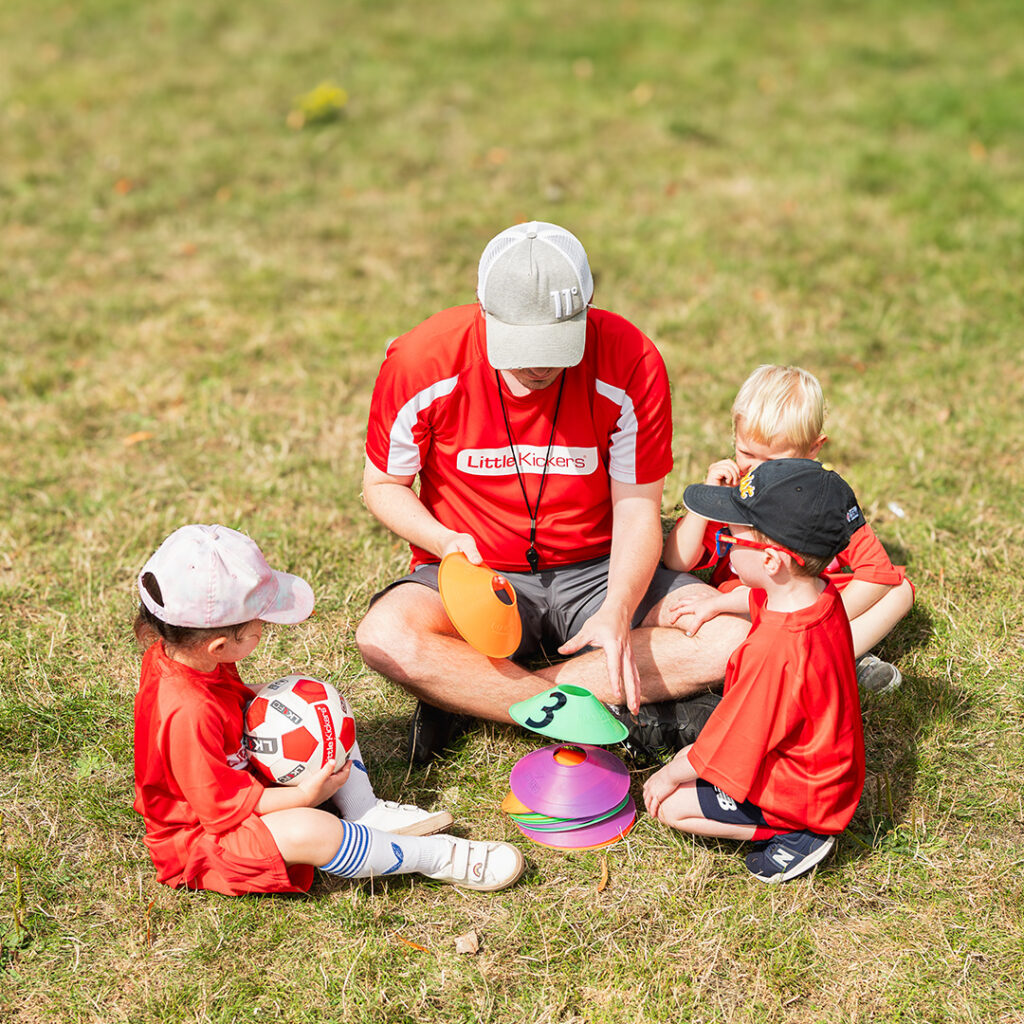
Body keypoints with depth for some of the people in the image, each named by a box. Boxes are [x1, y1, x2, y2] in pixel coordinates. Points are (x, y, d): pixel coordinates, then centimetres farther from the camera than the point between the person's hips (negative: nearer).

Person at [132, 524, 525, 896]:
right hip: (202, 841, -10)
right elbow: (222, 806, -29)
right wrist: (304, 795, -21)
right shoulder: (187, 714, -37)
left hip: (238, 775, 10)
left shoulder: (177, 653, -8)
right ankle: (439, 857, -19)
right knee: (308, 830, -38)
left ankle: (365, 813, 4)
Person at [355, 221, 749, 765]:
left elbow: (637, 510, -10)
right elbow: (383, 485, 0)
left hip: (594, 571, 2)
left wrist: (618, 611, -28)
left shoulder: (630, 362, -16)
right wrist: (447, 542, -20)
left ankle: (464, 696, -20)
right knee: (385, 636, -33)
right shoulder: (420, 362, -16)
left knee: (731, 638, -24)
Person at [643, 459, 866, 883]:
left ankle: (793, 835, -4)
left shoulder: (774, 651, -38)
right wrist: (713, 605, 33)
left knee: (672, 805, -6)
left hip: (805, 794, -9)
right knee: (687, 755, 20)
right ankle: (803, 822, 16)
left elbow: (728, 747, -25)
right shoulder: (819, 594, -10)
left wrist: (670, 776, -8)